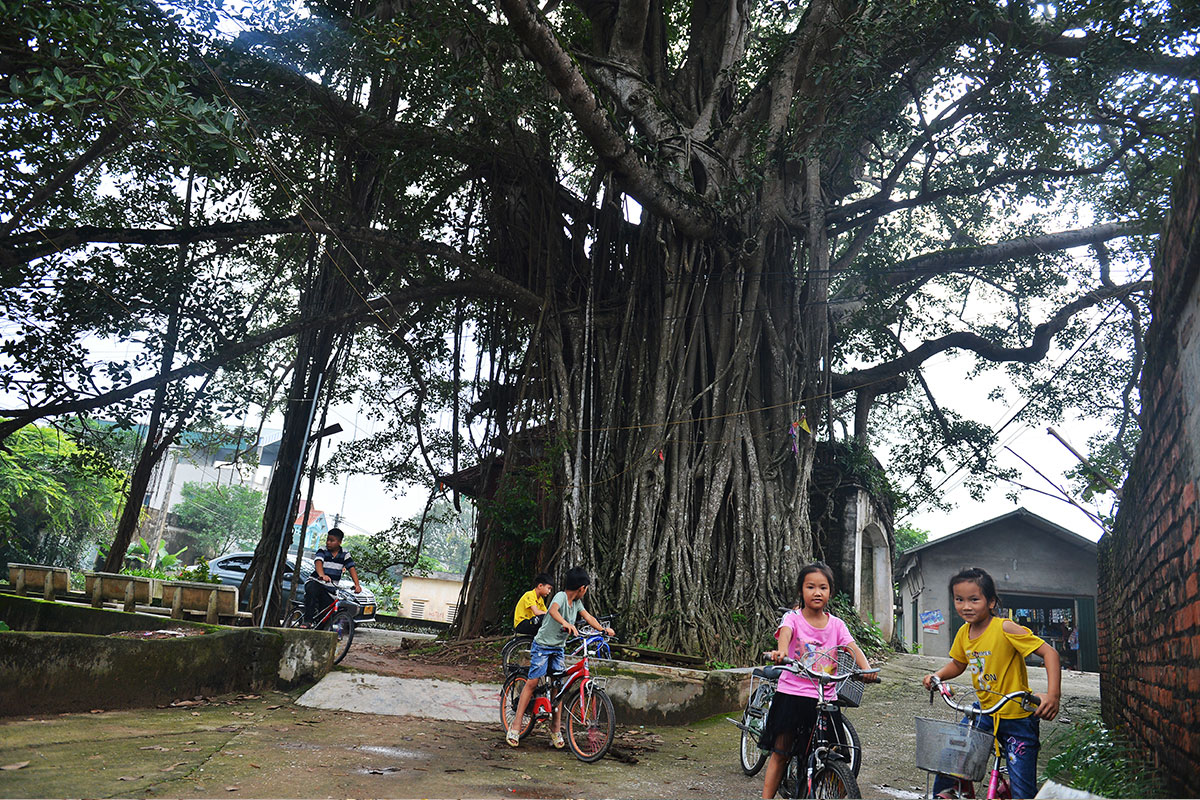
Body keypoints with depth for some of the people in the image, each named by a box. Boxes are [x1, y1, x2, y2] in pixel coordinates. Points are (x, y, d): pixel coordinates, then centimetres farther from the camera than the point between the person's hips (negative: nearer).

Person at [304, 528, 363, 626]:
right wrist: (322, 575, -45)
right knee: (311, 590, -36)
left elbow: (352, 569, -5)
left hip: (330, 590, 3)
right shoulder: (322, 551, -3)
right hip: (315, 582, -3)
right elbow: (318, 563, -23)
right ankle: (307, 621, -32)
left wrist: (357, 585, -21)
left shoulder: (345, 555, 4)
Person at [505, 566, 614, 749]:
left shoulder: (576, 602, 5)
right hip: (542, 645, -7)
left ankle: (556, 730, 9)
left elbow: (588, 617, 3)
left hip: (558, 648, 7)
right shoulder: (561, 596, -19)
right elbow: (553, 610, -38)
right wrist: (566, 624, -56)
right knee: (532, 682, -10)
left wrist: (603, 629, -12)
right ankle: (515, 725, -4)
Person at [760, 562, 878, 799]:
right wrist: (781, 650, -49)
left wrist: (866, 668, -30)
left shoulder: (836, 624, 5)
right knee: (780, 752, 3)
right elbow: (785, 633, -26)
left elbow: (853, 648, -8)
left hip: (826, 698, 3)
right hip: (792, 693, -2)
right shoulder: (793, 618, -5)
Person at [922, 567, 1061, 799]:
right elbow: (957, 665, 15)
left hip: (1017, 717, -5)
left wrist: (1053, 695, -33)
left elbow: (1049, 652, -23)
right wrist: (937, 676, -4)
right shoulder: (964, 633, -2)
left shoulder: (1005, 628, -21)